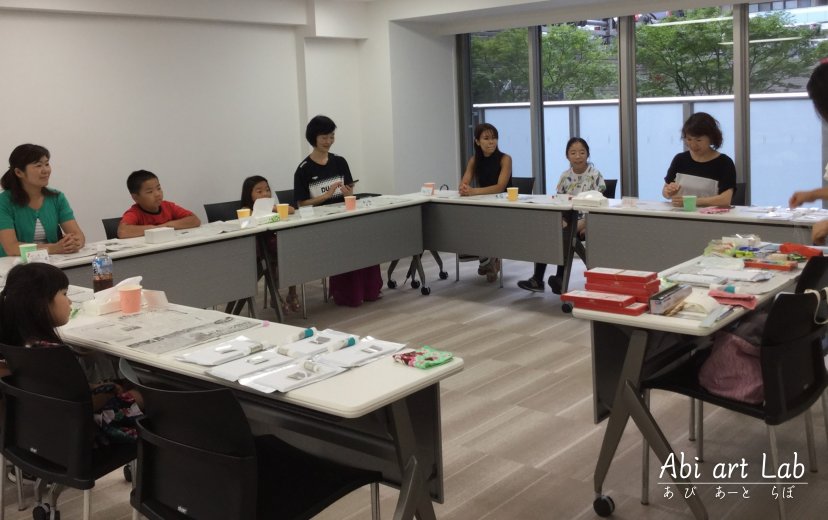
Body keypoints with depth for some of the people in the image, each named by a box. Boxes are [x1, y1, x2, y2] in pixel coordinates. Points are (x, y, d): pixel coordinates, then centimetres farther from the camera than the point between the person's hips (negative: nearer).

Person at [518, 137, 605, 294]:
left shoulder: (595, 175, -5)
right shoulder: (565, 176, 8)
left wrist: (583, 223, -23)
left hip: (587, 221, -5)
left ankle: (560, 279, -25)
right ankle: (537, 280, -19)